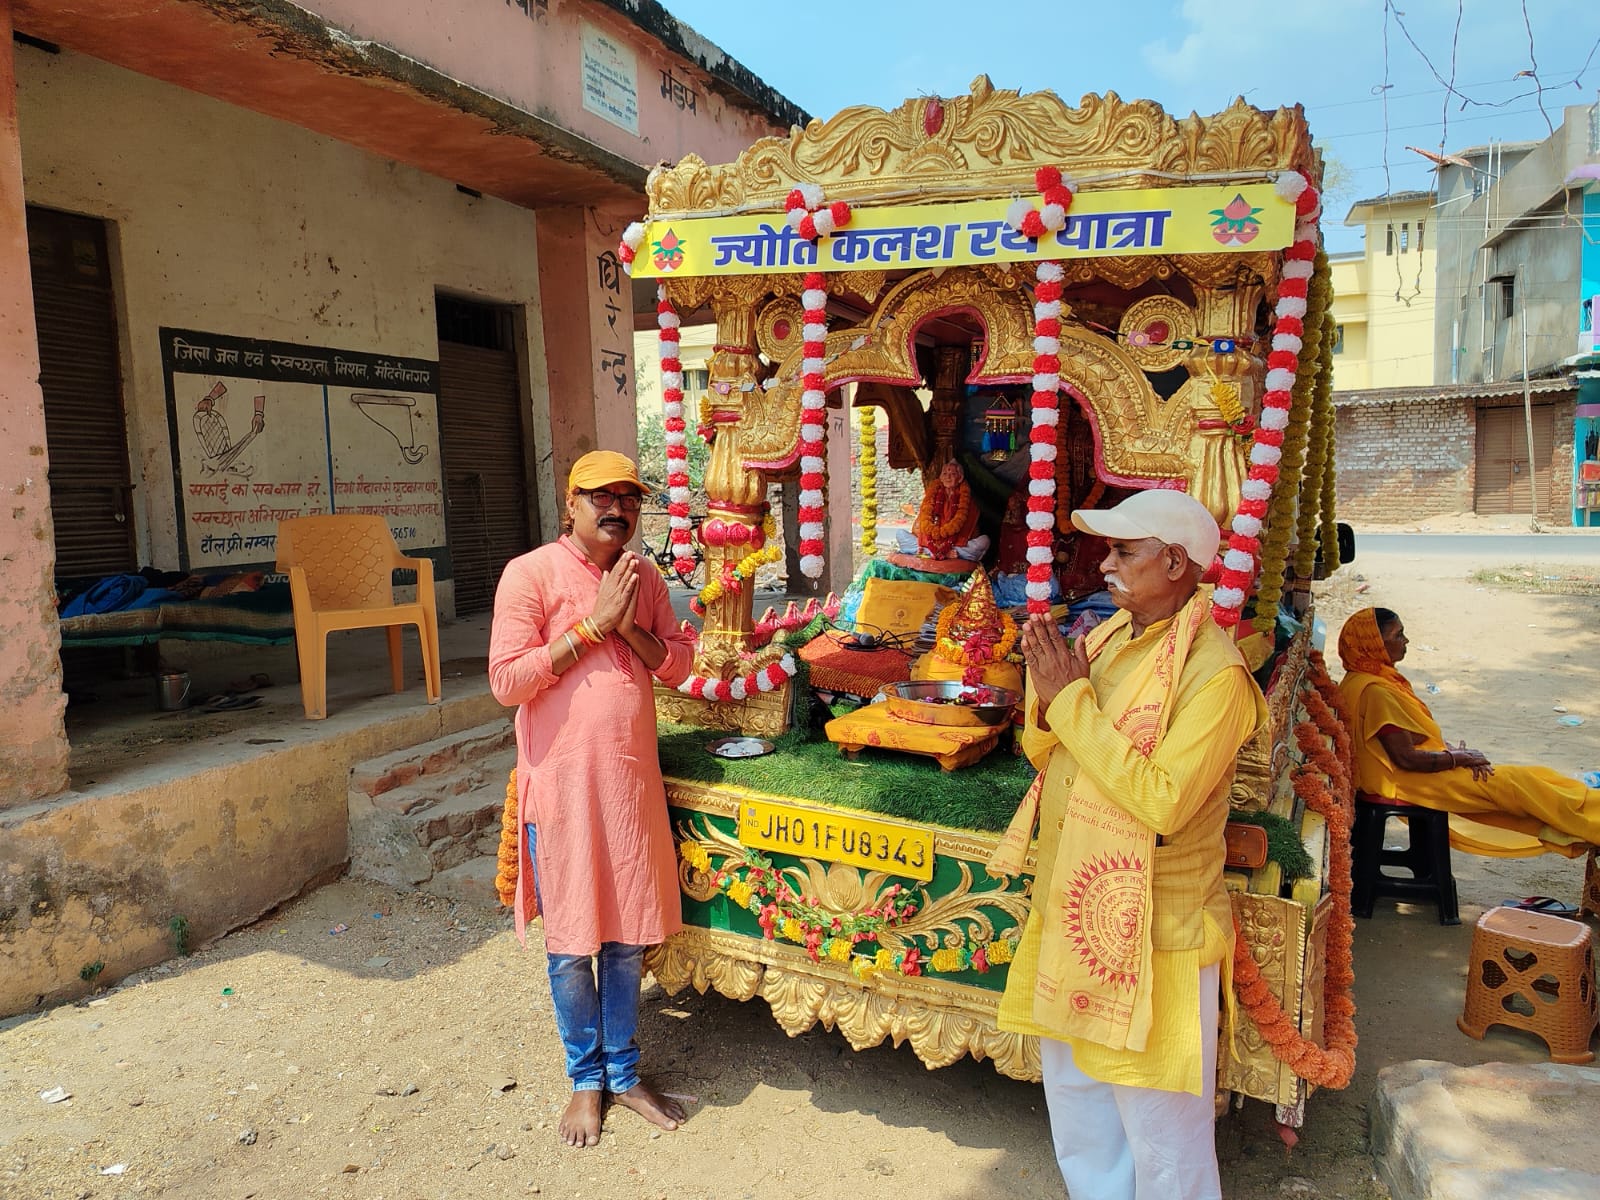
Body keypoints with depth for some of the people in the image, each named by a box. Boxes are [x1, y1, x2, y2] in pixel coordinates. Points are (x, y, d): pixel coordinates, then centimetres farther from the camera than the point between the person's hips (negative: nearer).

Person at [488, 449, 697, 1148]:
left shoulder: (644, 580, 7)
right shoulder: (530, 574, -9)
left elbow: (679, 664, 5)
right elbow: (506, 681, -15)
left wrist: (630, 626, -12)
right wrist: (593, 624, -18)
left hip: (632, 781, 4)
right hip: (562, 784, -4)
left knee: (627, 935, 14)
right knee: (571, 941, 9)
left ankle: (624, 1073, 32)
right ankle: (586, 1080, 30)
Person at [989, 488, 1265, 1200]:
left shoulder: (1214, 674, -20)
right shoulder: (1108, 636, 3)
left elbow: (1162, 802, -29)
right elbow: (1043, 751, 8)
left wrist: (1074, 698, -26)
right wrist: (1045, 690, -12)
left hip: (1152, 930, -8)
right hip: (1069, 909, 8)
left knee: (1158, 1117, 12)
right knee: (1073, 1087, 24)